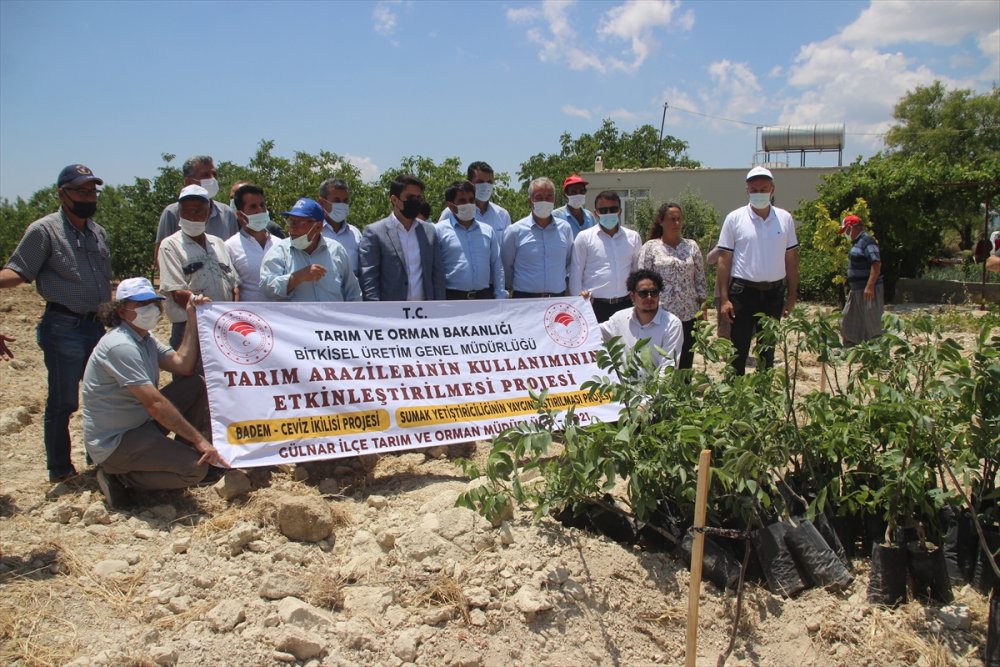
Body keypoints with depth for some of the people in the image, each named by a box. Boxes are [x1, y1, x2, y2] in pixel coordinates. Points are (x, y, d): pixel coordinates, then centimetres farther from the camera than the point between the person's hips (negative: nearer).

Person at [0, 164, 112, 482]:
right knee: (63, 402, -1)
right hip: (63, 327, -6)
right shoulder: (44, 230, -9)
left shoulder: (98, 232, 12)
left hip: (96, 325, 7)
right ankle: (60, 470, 13)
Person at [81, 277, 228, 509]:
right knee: (196, 467, -23)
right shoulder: (121, 346, -24)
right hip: (113, 443, -10)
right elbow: (154, 403, -28)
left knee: (198, 385, 3)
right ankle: (119, 478, -5)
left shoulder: (145, 338, 8)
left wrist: (192, 321, -5)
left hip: (141, 424, 10)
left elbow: (182, 366, -1)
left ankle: (180, 454, 9)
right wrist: (199, 439, -25)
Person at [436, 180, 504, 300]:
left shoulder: (488, 231, 14)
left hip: (485, 296, 4)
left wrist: (500, 297, 7)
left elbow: (497, 268, 15)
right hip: (452, 297, -3)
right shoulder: (439, 231, 2)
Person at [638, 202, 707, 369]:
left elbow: (700, 280, 10)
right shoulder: (650, 247, 0)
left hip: (689, 315, 3)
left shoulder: (692, 246, 9)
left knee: (685, 365, 7)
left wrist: (703, 311, 5)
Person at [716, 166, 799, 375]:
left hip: (774, 292, 3)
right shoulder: (735, 218, -3)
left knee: (768, 350, 13)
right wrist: (724, 299, -9)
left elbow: (791, 259, 9)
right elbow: (724, 260, -4)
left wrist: (792, 295, 4)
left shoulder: (785, 219, 5)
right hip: (743, 292, -3)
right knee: (738, 350, 0)